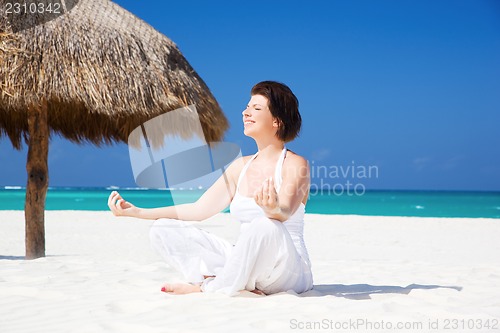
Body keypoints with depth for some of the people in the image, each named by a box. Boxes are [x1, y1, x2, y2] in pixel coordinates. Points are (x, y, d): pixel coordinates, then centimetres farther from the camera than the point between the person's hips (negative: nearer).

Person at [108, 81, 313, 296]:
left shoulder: (295, 164, -6)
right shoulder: (241, 166, 13)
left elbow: (285, 213, -26)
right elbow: (199, 209, 11)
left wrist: (273, 209, -51)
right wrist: (136, 211, 5)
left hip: (288, 272, -6)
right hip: (246, 267, 6)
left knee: (266, 226, -40)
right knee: (163, 230, -3)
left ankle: (207, 288, -18)